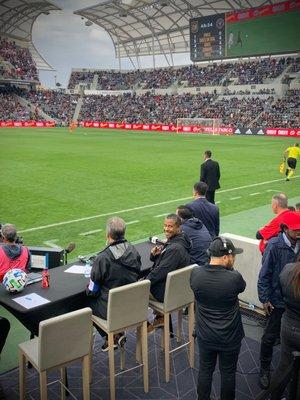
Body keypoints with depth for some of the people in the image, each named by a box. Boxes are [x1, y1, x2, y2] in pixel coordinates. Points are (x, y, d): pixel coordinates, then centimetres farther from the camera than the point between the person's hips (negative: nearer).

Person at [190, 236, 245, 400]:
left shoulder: (195, 273, -18)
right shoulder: (234, 278, -28)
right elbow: (242, 286, -5)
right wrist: (229, 269, -4)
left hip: (204, 335, 3)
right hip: (229, 337, -3)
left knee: (205, 370, 23)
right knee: (228, 373, 21)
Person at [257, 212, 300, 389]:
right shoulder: (274, 246, -20)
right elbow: (264, 274, -14)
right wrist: (265, 299, -12)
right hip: (278, 300, -4)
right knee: (270, 336, 9)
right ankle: (265, 369, 28)